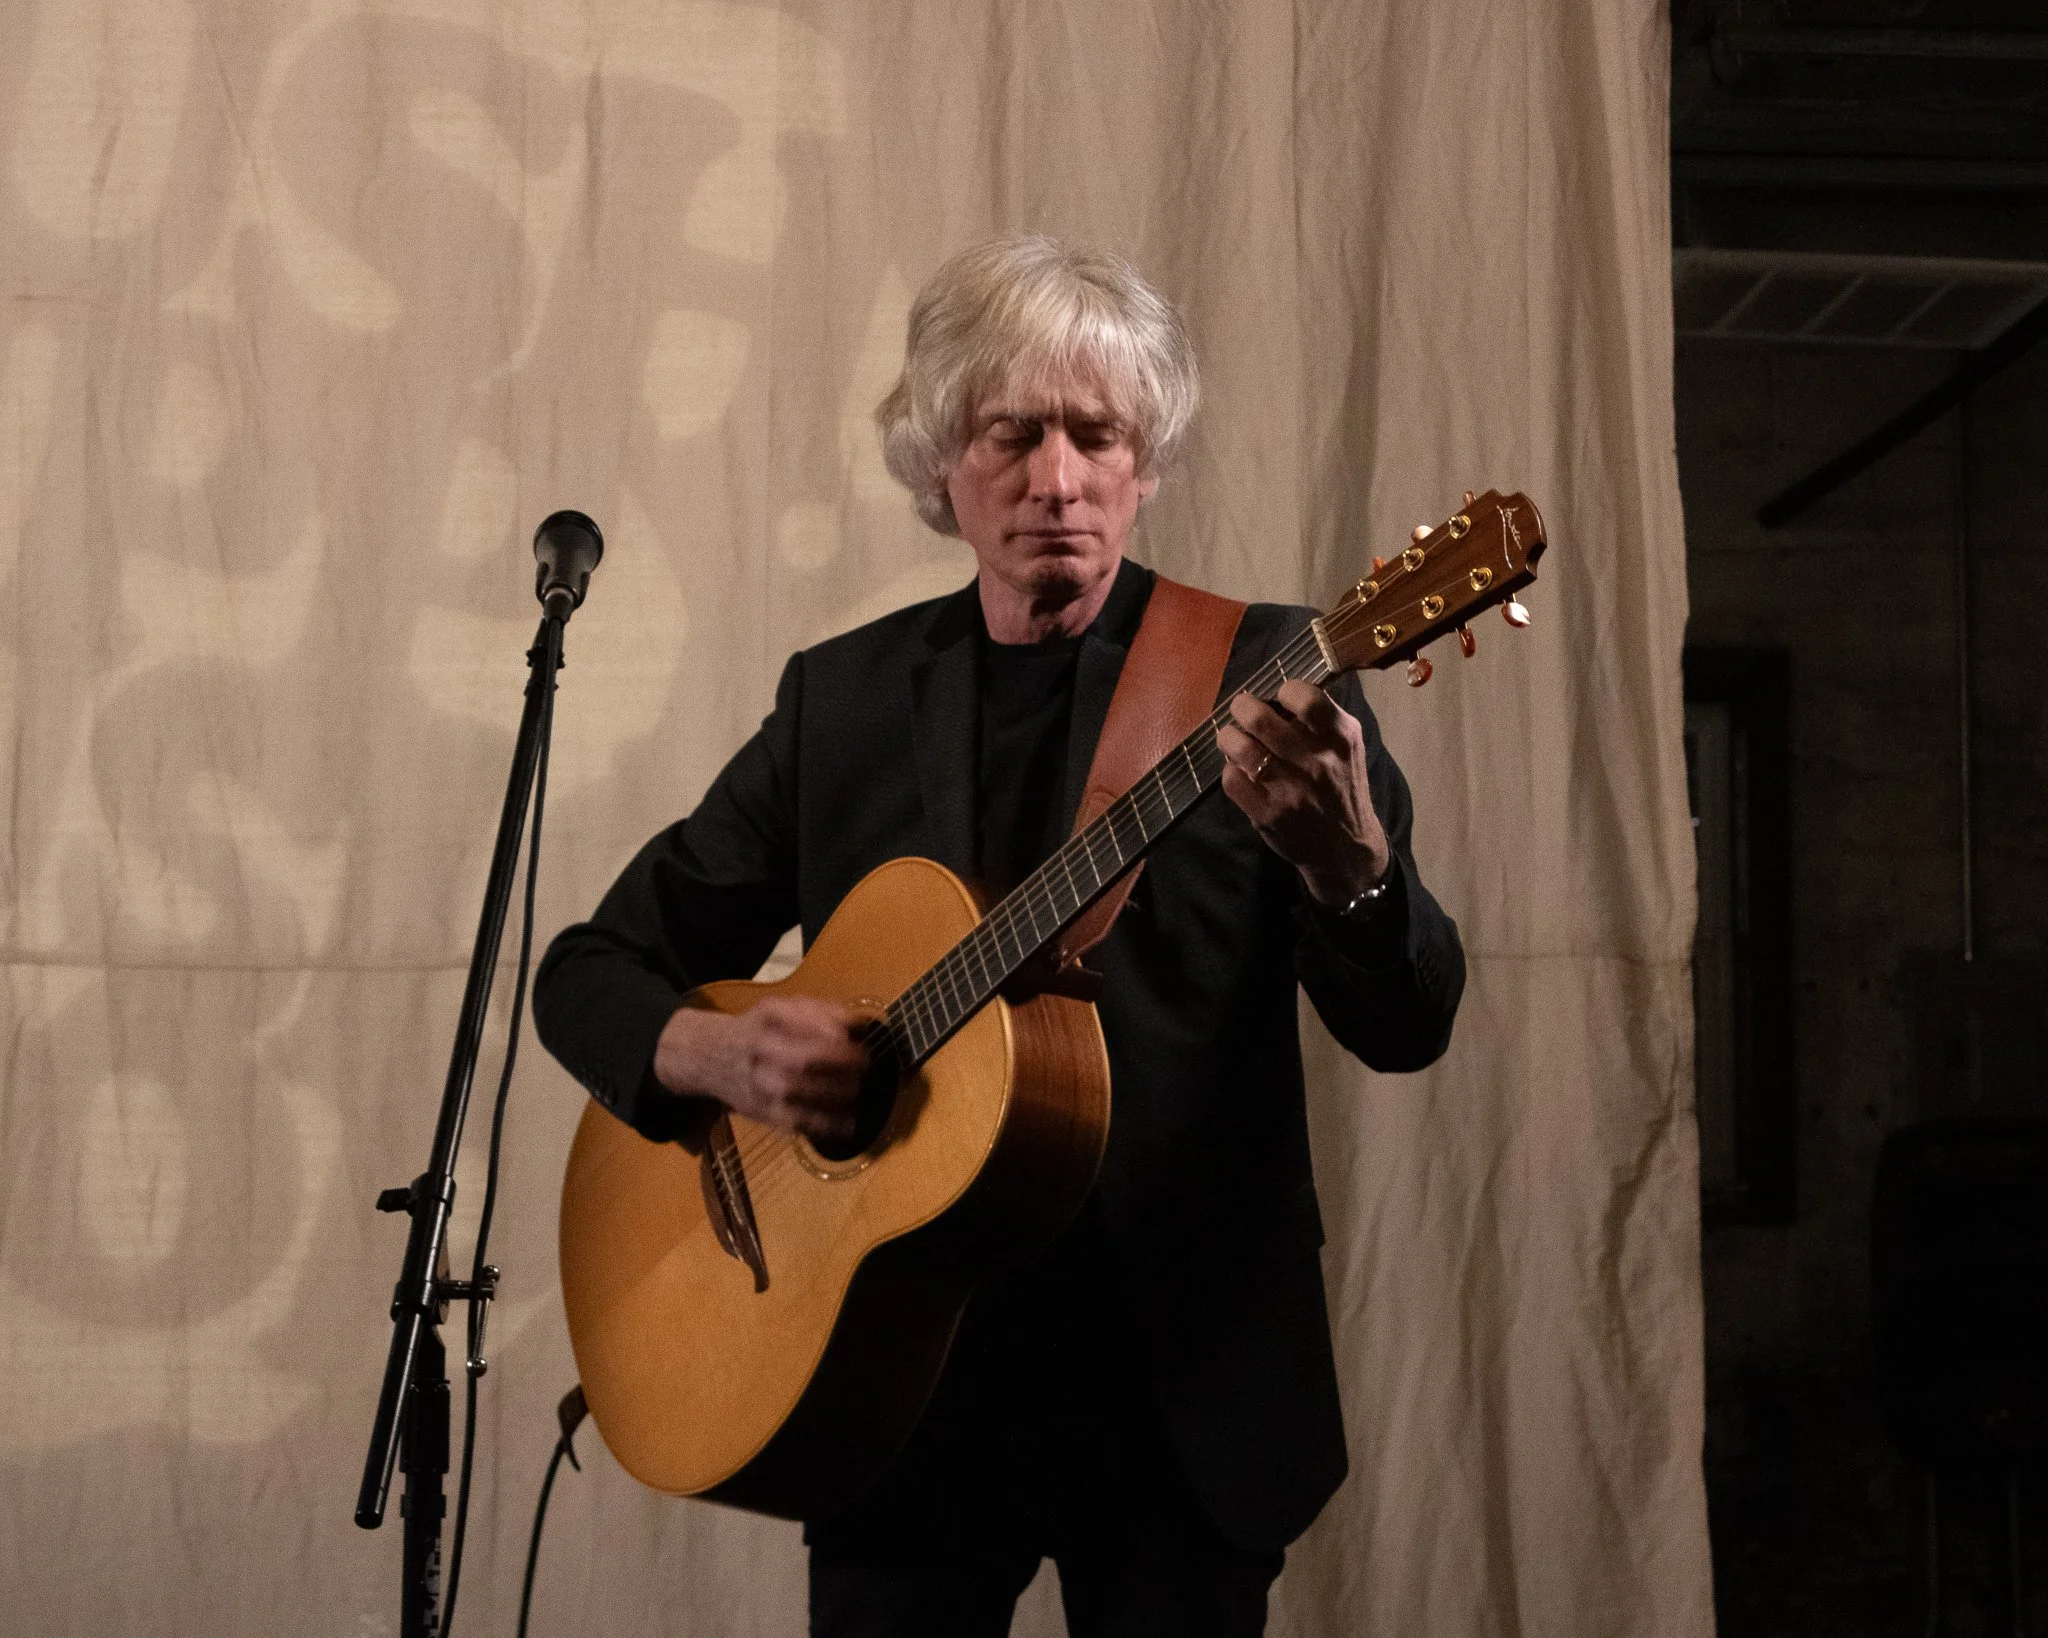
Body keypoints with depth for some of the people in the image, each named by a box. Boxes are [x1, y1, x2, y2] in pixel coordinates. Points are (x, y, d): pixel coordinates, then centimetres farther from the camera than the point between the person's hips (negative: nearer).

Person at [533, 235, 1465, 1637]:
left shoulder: (1256, 675, -4)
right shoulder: (844, 698, 4)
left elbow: (1407, 1029, -13)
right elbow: (595, 969, 7)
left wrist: (1346, 861, -34)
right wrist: (716, 1055, -15)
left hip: (1181, 1377, -2)